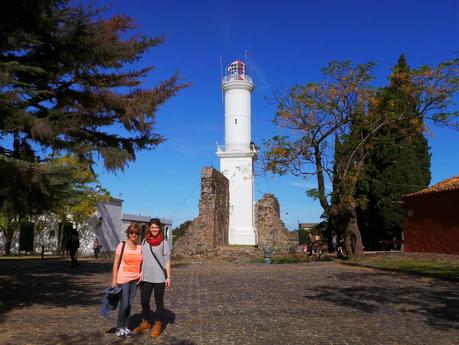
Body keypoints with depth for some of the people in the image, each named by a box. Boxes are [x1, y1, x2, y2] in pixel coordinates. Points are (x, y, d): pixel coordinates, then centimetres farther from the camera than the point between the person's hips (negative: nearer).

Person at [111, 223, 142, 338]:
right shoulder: (122, 245, -5)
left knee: (129, 304, 8)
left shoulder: (140, 248, 6)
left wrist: (141, 275, -1)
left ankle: (125, 327, 23)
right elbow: (116, 263, -5)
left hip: (135, 280, 4)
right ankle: (119, 328, 15)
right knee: (124, 305, -5)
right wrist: (114, 280, -8)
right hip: (123, 279, -4)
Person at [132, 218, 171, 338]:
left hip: (159, 277, -3)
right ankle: (145, 323, 27)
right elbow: (142, 259, 10)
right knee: (144, 301, 9)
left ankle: (158, 325, 20)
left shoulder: (164, 242, -5)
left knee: (159, 302, 7)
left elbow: (167, 261, -4)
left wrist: (168, 277, -7)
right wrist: (140, 274, 7)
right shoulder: (145, 241, 5)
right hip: (146, 277, 4)